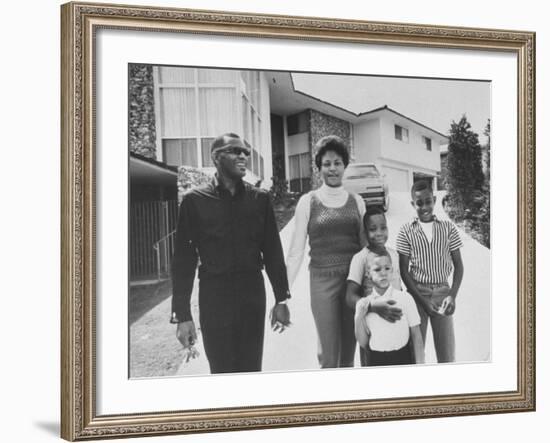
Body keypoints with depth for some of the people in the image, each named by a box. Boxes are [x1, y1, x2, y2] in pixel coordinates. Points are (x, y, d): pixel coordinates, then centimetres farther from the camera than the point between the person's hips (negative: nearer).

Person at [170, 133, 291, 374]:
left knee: (251, 368, 7)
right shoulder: (194, 200, -2)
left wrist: (281, 299, 8)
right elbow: (183, 259, -3)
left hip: (253, 293, 2)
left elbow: (272, 250, 10)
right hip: (214, 297, -2)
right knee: (222, 370, 2)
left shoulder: (259, 198, 5)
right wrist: (182, 315, -6)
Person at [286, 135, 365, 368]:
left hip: (354, 280, 3)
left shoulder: (356, 201, 8)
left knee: (348, 355, 10)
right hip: (323, 281, -2)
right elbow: (296, 251, 1)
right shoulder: (308, 201, 0)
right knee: (330, 357, -4)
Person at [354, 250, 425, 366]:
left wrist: (420, 367, -4)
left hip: (402, 358, -1)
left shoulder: (405, 298, -3)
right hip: (375, 361, 2)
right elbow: (363, 343, 5)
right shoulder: (363, 304, 3)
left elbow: (416, 336, 0)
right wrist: (359, 316, -7)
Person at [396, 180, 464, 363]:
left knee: (447, 352, 2)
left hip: (442, 292, 1)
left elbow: (458, 265, 5)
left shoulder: (448, 228, 1)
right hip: (417, 293, -1)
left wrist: (453, 295, -8)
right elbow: (404, 271, -3)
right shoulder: (406, 231, -3)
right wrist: (423, 301, -10)